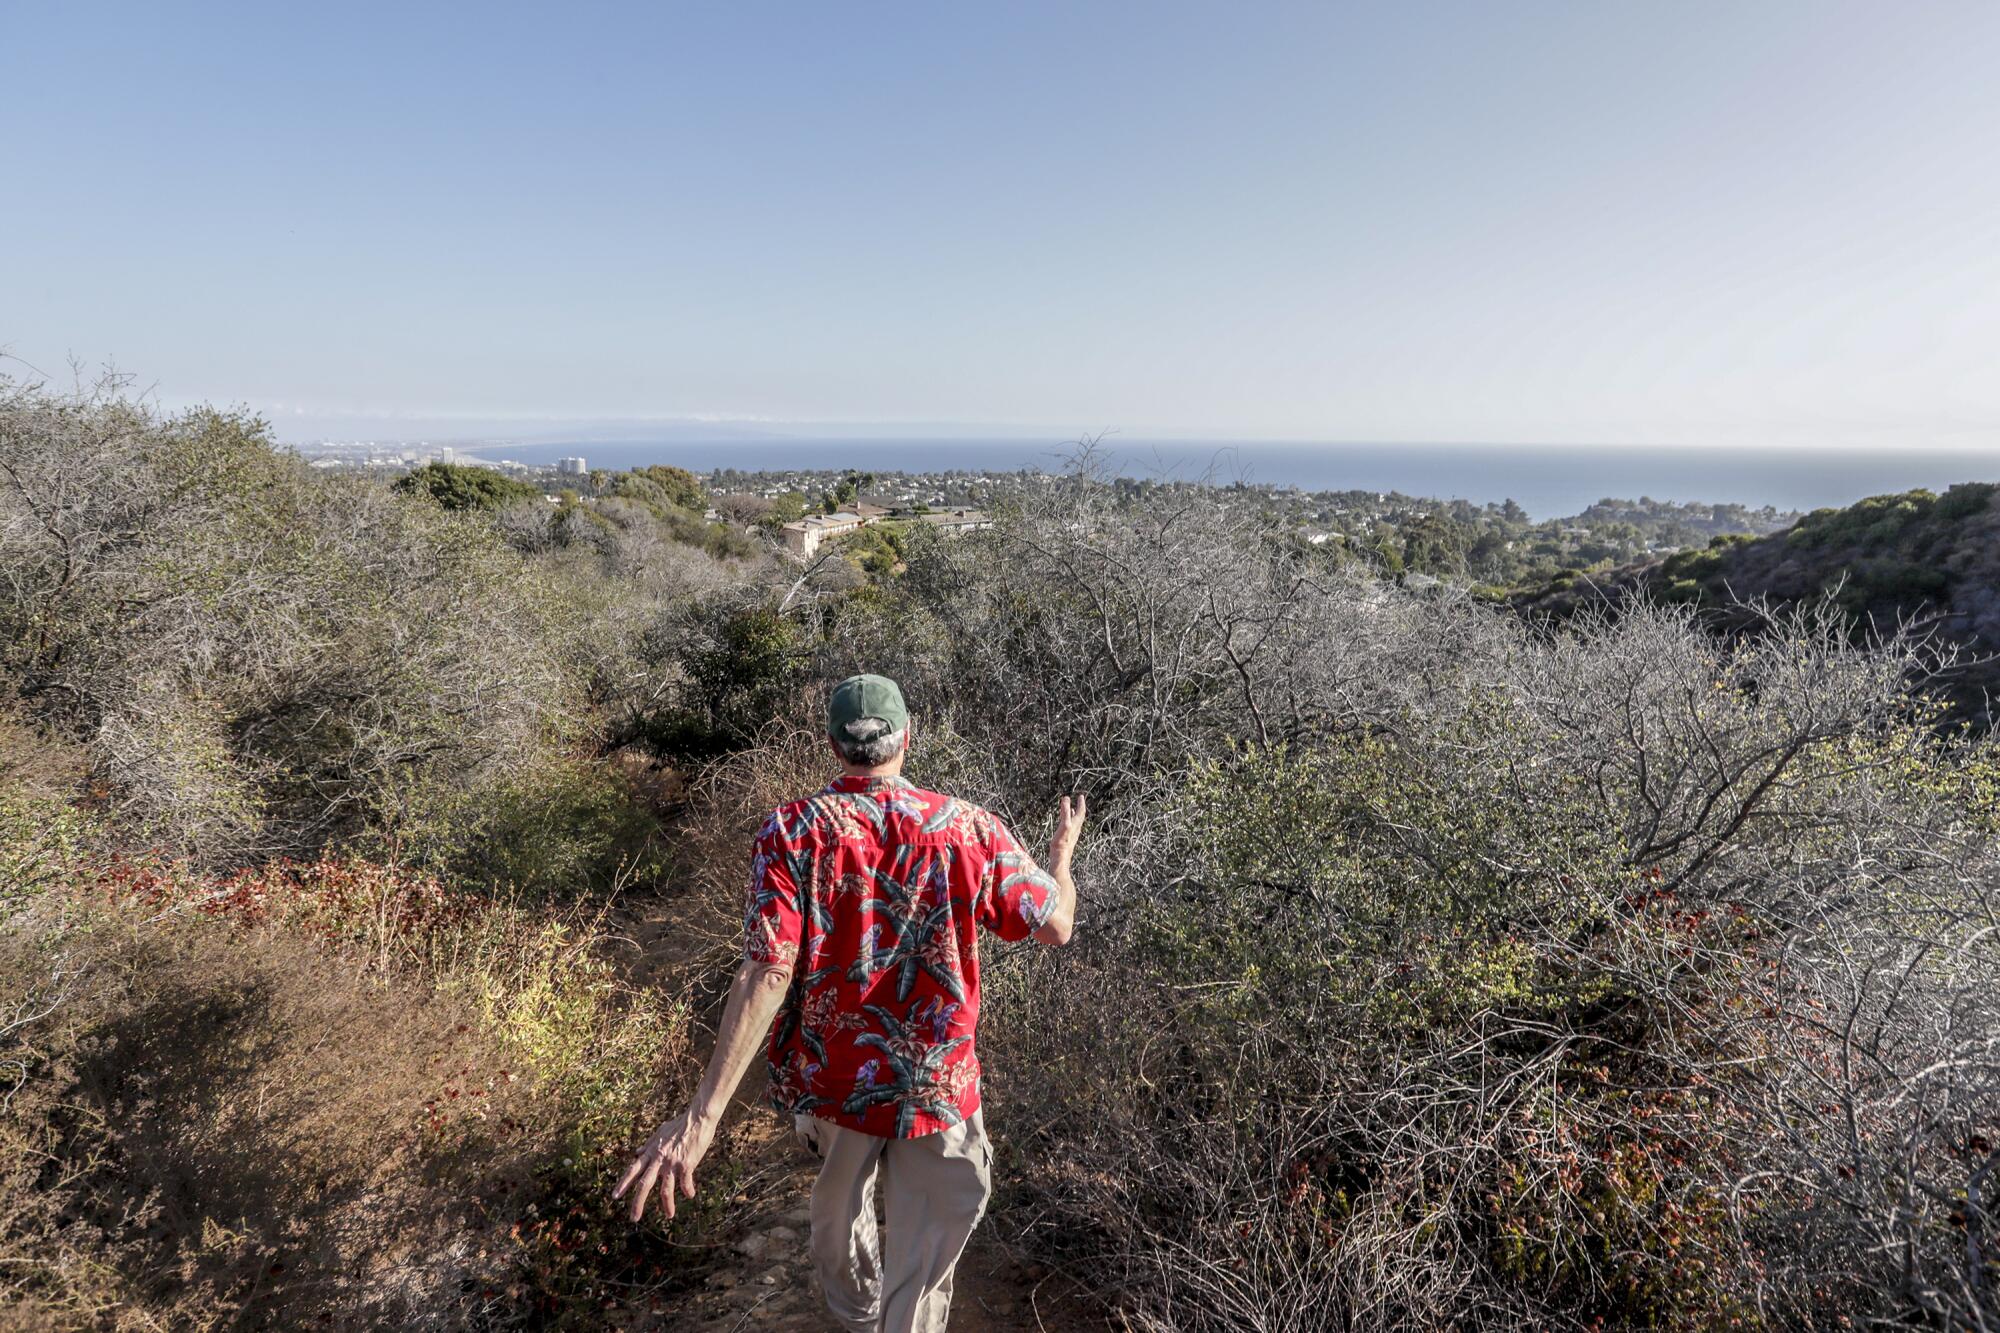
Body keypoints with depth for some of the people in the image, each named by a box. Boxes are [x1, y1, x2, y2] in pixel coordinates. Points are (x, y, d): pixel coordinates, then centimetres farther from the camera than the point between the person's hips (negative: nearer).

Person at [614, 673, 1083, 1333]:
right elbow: (1056, 924, -4)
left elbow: (768, 973, -24)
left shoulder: (793, 830, -16)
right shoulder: (969, 827, -13)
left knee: (840, 1201, 31)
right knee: (922, 1269, 13)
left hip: (832, 1077, 2)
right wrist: (1062, 852, 17)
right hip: (939, 1083, -2)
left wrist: (703, 1114, -23)